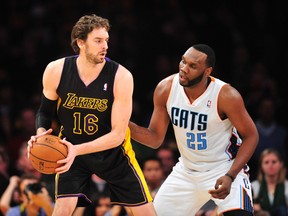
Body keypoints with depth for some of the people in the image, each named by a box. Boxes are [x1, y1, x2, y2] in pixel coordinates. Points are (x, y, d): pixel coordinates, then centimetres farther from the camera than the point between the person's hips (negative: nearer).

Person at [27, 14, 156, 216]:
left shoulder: (121, 76, -24)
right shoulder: (56, 71, -18)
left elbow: (118, 135, -24)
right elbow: (45, 110, 1)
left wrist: (77, 150, -36)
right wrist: (41, 133, -22)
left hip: (113, 151, 0)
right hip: (71, 148, 0)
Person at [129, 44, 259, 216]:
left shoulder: (226, 96, -24)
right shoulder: (166, 89, -11)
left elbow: (251, 136, -14)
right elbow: (155, 139, -3)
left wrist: (230, 176, -25)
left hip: (225, 168, -5)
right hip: (186, 172, 5)